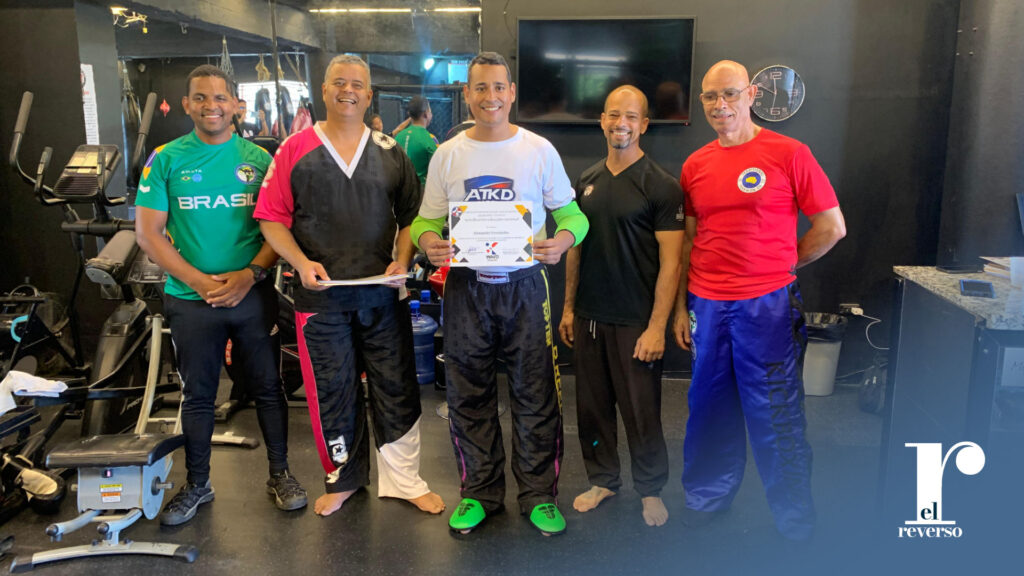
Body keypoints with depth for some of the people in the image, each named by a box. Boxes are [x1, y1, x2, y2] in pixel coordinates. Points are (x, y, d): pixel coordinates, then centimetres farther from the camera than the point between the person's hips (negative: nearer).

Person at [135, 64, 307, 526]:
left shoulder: (258, 159, 2)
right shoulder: (167, 159, 0)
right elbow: (148, 232, -2)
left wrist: (250, 274, -14)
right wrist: (200, 281, -12)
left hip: (253, 294, 0)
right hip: (190, 298, 0)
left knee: (267, 386, 9)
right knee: (197, 395, 12)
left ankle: (280, 473, 25)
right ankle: (197, 484, 28)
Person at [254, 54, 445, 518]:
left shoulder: (390, 152, 8)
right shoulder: (295, 150, 3)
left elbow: (411, 214, 11)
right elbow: (271, 218, 1)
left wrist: (403, 260, -5)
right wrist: (301, 262, -14)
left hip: (382, 293, 1)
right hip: (320, 295, -1)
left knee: (396, 389, 7)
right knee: (331, 391, 10)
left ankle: (403, 479, 23)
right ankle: (343, 478, 30)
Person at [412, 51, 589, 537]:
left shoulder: (539, 150, 1)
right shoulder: (447, 154, 5)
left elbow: (570, 212, 4)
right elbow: (427, 220, 8)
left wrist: (563, 239, -18)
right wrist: (428, 242, -15)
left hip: (523, 284, -1)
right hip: (466, 286, 2)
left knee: (535, 395, 5)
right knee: (469, 397, 11)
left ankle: (539, 495, 23)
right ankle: (479, 492, 29)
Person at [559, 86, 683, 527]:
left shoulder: (660, 186, -8)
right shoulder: (586, 182, 9)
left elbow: (670, 262, -11)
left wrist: (657, 326, -15)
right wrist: (568, 307, 12)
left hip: (635, 321, -5)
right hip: (588, 318, 5)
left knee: (641, 411, 5)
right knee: (592, 405, 13)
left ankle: (651, 489, 25)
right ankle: (602, 479, 32)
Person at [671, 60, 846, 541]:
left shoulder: (788, 153, -4)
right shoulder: (695, 165, 9)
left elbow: (832, 227, -1)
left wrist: (779, 267, 3)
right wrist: (681, 307, 10)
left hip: (767, 305, -4)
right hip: (707, 305, 4)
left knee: (775, 413, 4)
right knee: (710, 406, 14)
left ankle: (794, 518, 22)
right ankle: (708, 496, 33)